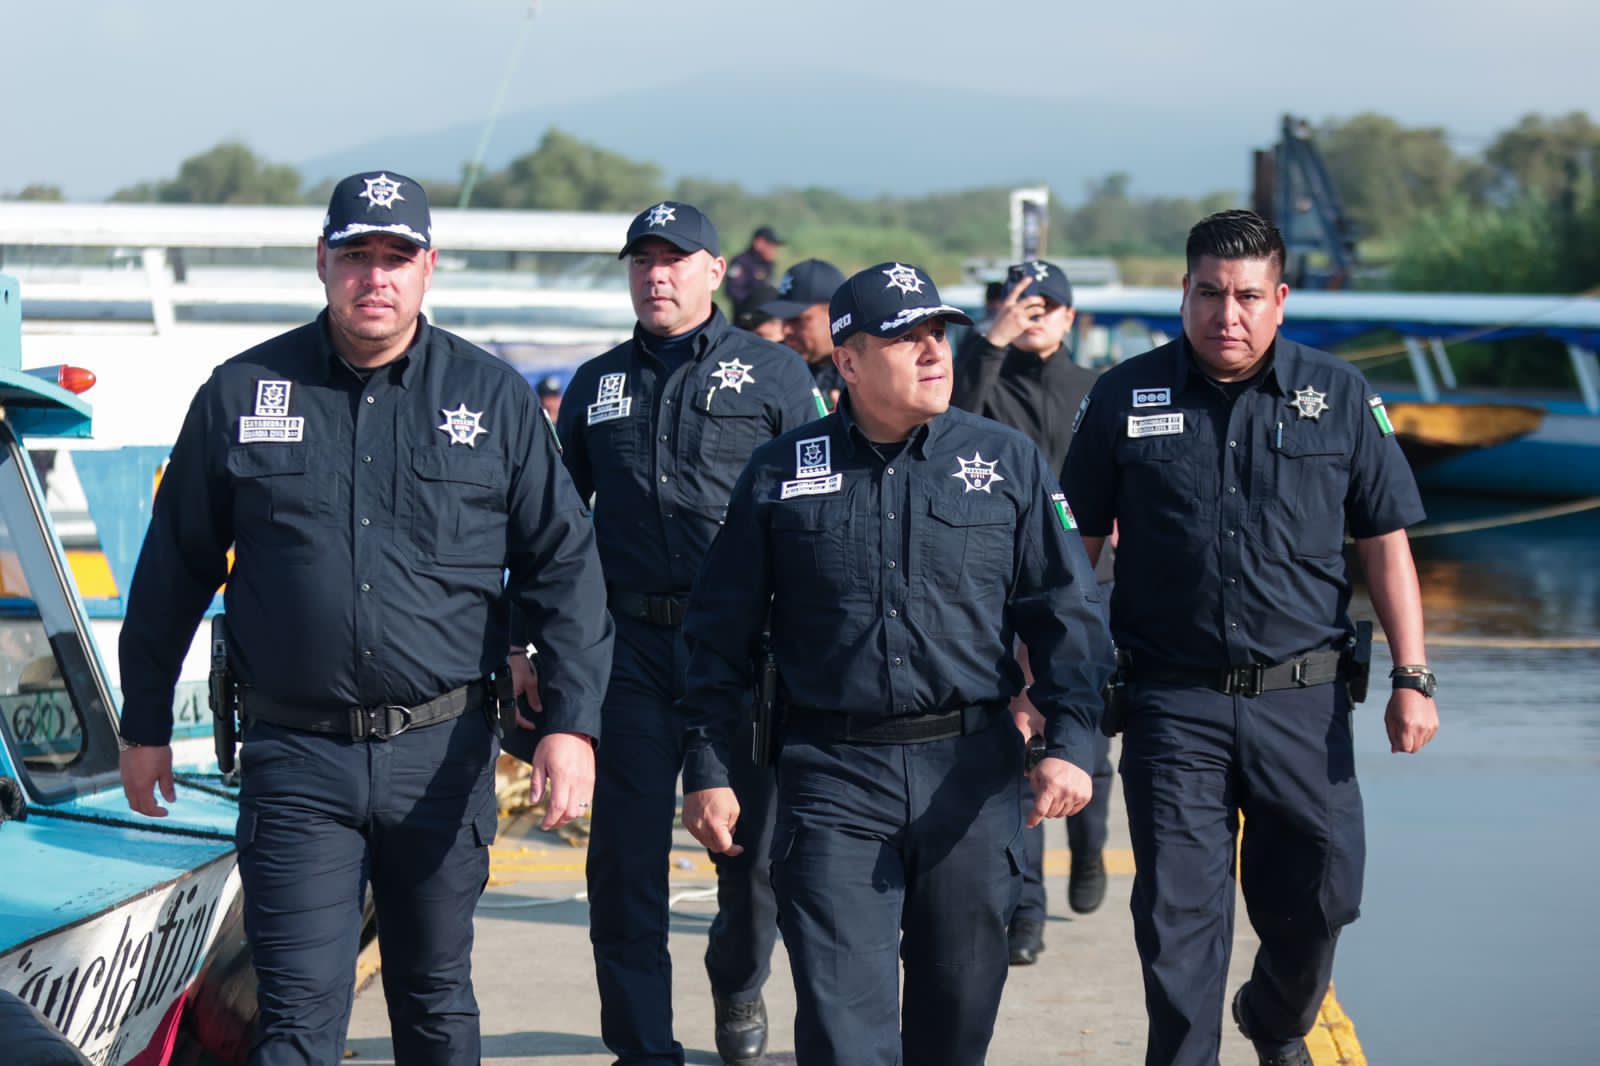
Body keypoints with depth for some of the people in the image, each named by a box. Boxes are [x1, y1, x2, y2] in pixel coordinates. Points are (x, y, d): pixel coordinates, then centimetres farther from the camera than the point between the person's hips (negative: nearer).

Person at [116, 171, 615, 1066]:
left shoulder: (495, 398, 4)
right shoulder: (243, 394, 3)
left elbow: (564, 566, 4)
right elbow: (175, 570, 12)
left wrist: (572, 722, -6)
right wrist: (145, 725, 14)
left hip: (443, 753, 1)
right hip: (297, 758, -1)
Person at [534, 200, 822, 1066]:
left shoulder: (773, 374, 5)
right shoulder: (596, 385, 13)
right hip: (631, 645, 2)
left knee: (754, 848, 6)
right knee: (625, 856, 0)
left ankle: (738, 986, 34)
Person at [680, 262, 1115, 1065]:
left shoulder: (1008, 463, 5)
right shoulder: (780, 473, 4)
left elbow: (1068, 614, 4)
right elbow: (721, 635, 8)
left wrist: (1068, 742, -9)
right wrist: (707, 770, 4)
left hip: (970, 775, 1)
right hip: (832, 780, -1)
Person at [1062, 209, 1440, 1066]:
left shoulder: (1337, 394, 4)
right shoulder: (1126, 397, 2)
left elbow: (1385, 543, 5)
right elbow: (1076, 544, 7)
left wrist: (1412, 679, -1)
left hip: (1303, 701, 1)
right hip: (1173, 702, -1)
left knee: (1318, 897, 10)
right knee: (1178, 913, -1)